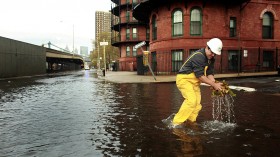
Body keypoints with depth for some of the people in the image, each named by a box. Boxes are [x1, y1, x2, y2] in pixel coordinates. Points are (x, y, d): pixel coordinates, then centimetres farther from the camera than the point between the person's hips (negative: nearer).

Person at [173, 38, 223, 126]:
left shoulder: (211, 59, 5)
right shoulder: (198, 56, -24)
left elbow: (209, 73, 1)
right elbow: (200, 76, -26)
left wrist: (215, 84, -17)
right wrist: (214, 84, -24)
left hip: (195, 82, 9)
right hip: (184, 79, -9)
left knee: (197, 105, 5)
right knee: (191, 100, -23)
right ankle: (177, 123, -16)